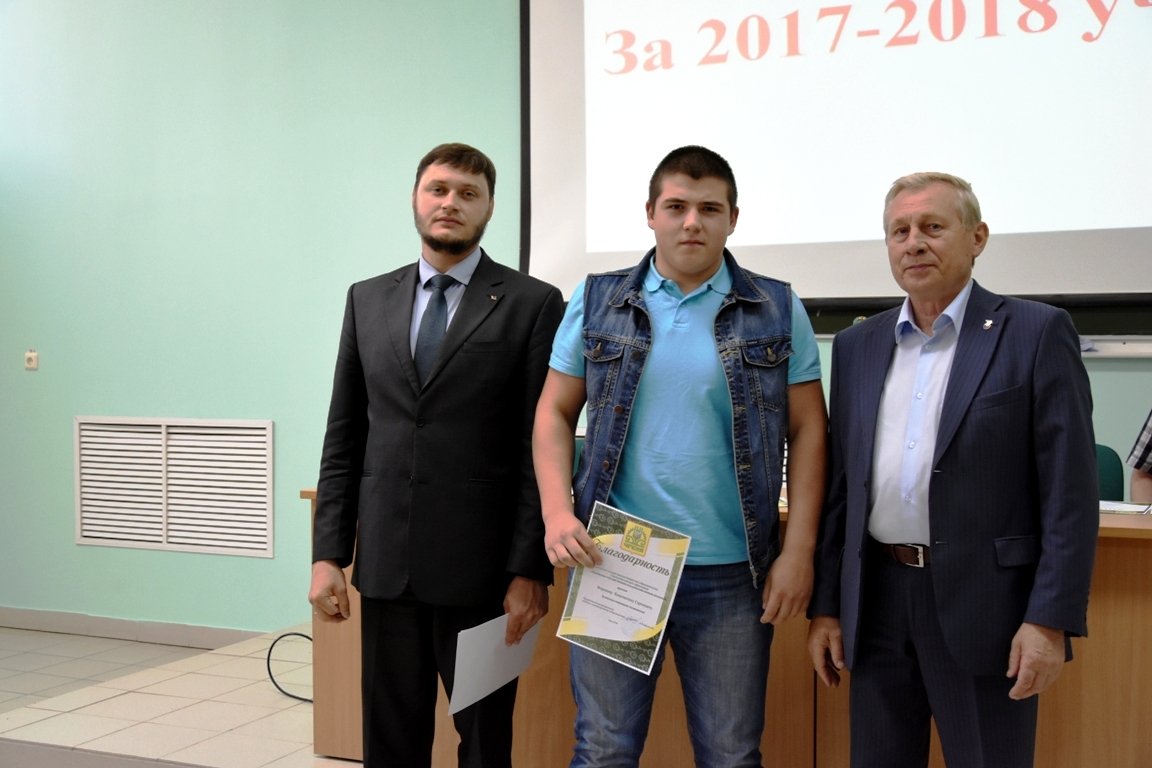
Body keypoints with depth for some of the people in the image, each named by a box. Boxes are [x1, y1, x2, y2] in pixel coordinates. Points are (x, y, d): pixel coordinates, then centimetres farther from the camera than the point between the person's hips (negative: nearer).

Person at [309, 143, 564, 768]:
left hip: (479, 563, -3)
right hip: (385, 560, 3)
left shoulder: (533, 304, -2)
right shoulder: (368, 299, 10)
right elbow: (343, 438, 9)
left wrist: (530, 569, -9)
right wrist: (328, 553, 4)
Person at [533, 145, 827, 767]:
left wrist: (799, 551, -5)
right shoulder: (596, 302, 4)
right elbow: (555, 414, 6)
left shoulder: (778, 311, 3)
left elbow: (807, 431, 3)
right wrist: (558, 513, -9)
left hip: (732, 574, 0)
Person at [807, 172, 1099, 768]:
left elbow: (1069, 492, -7)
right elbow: (839, 485, 11)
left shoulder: (1036, 333, -3)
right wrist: (825, 605, 8)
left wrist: (1050, 620, -13)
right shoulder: (856, 346, 9)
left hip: (984, 606, -4)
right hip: (878, 603, 4)